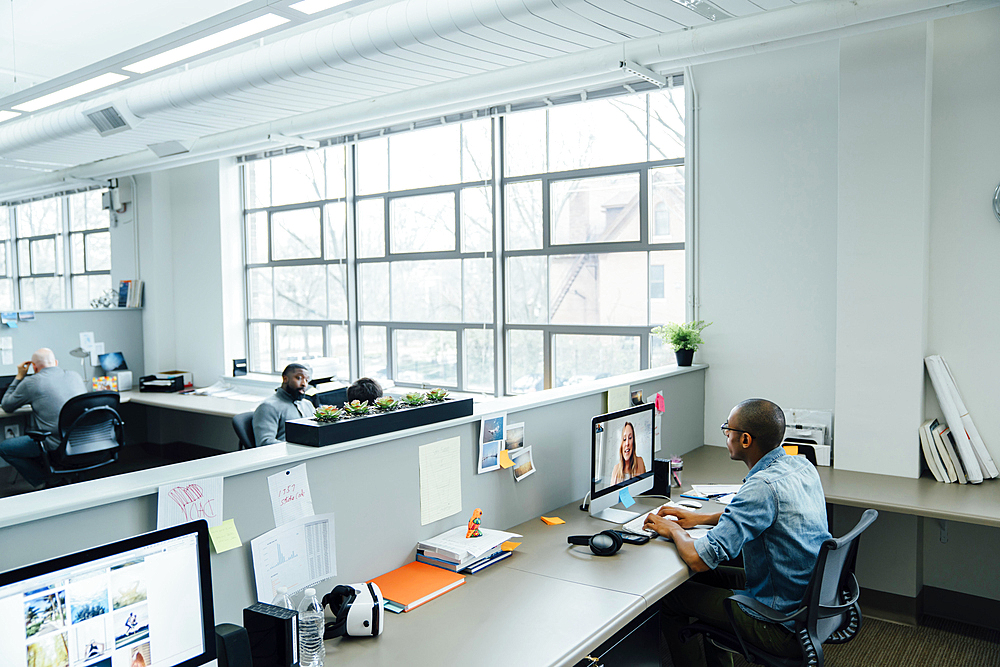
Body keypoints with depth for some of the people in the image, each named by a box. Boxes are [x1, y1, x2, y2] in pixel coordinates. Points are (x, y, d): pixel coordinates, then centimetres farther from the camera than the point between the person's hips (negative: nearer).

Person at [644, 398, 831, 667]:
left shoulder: (763, 486, -29)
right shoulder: (802, 465, -1)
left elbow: (698, 559, -30)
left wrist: (673, 530, -9)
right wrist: (701, 518, 11)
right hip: (815, 602, 9)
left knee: (670, 596, 3)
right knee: (709, 576, 25)